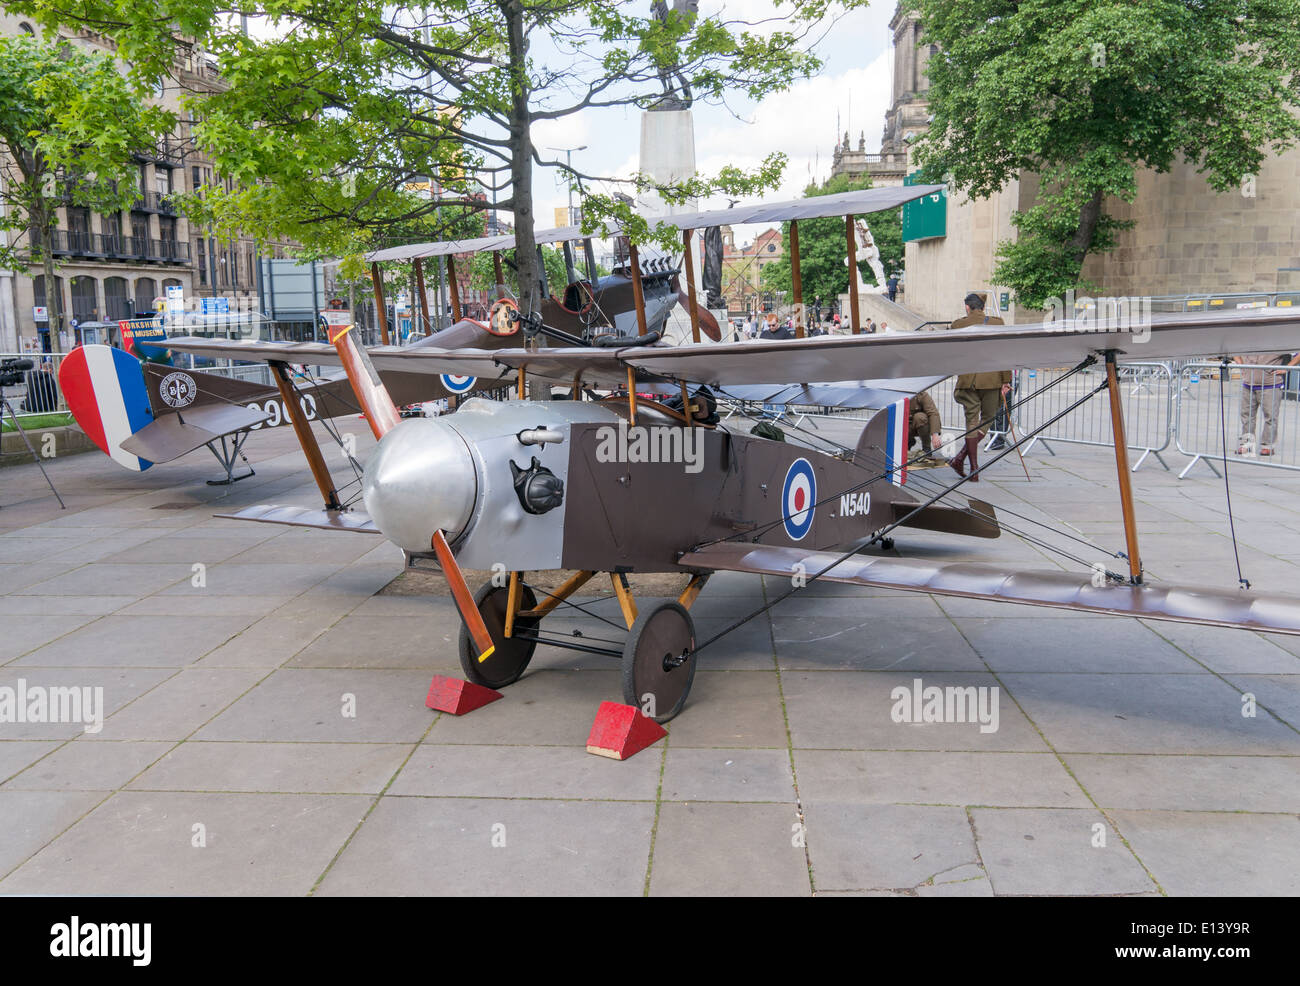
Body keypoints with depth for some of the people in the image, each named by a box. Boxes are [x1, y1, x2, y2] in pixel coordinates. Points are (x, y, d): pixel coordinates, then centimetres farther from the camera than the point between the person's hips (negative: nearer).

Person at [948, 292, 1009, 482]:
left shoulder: (958, 325, 1)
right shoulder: (997, 323, 0)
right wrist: (1006, 380, 2)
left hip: (968, 379, 0)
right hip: (992, 379, 0)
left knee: (972, 422, 6)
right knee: (987, 419, 14)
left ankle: (974, 469, 5)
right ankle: (961, 457, 3)